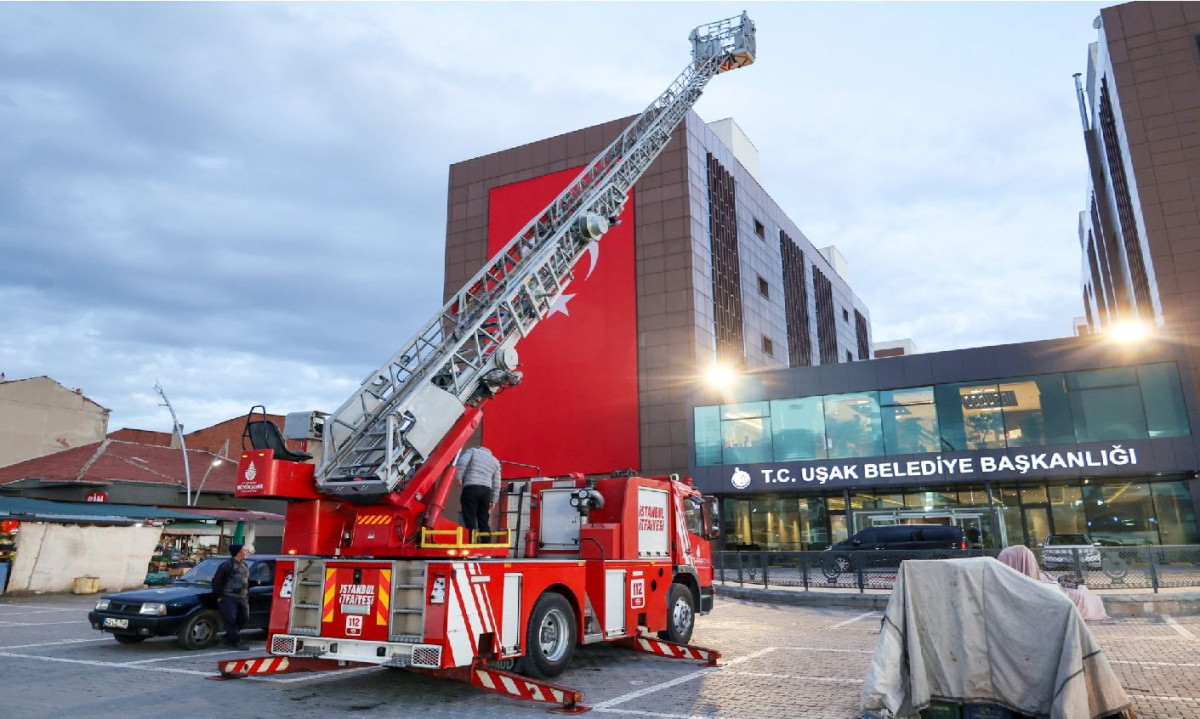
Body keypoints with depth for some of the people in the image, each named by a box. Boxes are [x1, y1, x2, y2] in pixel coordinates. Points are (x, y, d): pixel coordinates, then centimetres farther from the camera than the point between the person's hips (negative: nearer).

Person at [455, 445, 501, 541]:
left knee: (470, 522, -6)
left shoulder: (473, 451, 15)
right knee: (484, 522, 8)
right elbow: (496, 483, 17)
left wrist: (459, 477, -2)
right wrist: (493, 500, 18)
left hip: (471, 488, -4)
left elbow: (461, 462, -6)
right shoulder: (495, 461, 23)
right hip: (486, 490, 4)